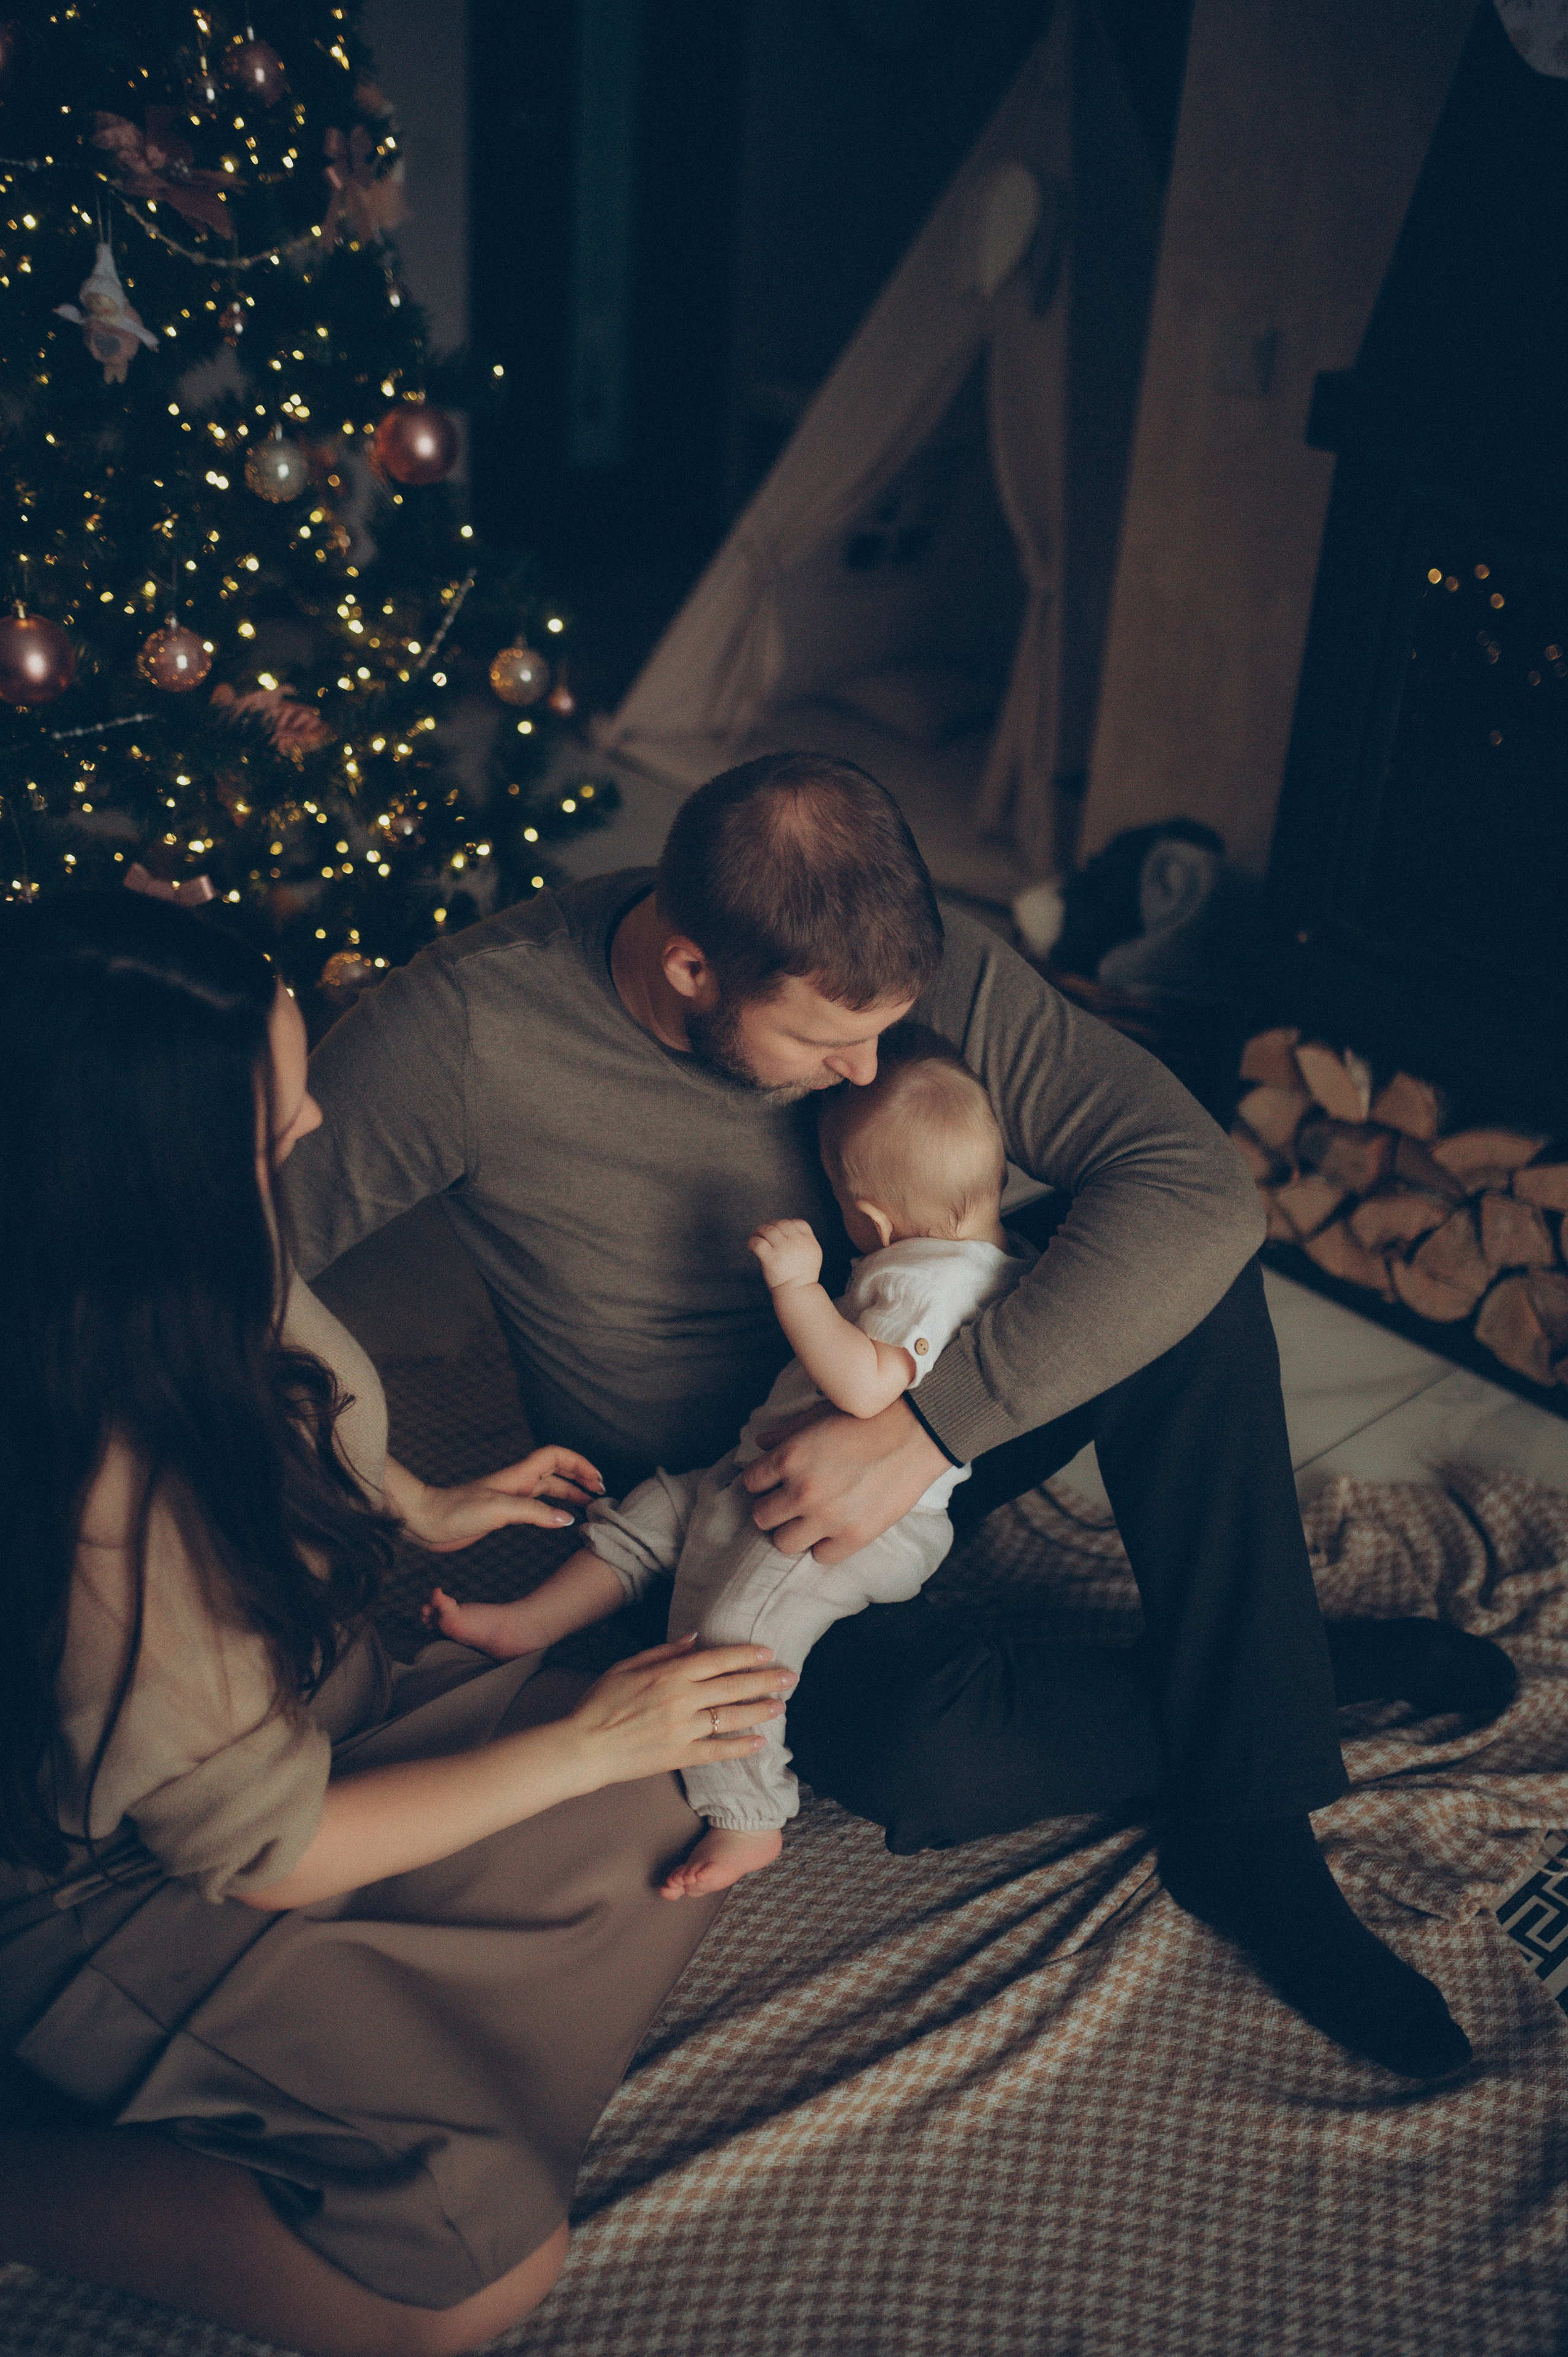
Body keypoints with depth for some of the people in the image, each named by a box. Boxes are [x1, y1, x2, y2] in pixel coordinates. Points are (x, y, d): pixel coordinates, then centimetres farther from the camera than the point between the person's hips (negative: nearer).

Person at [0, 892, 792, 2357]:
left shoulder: (176, 1297, -13)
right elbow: (265, 1852, -23)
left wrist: (427, 1509, 17)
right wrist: (583, 1743, -18)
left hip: (307, 1725, 8)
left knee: (675, 1822, -1)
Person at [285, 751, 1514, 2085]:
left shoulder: (914, 965, -22)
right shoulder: (468, 1031, -27)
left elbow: (1200, 1185, -30)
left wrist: (929, 1423, -37)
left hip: (931, 1422, 3)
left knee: (1195, 1269, -24)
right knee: (929, 1750, -33)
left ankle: (1248, 1829, -19)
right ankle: (1301, 1673, -3)